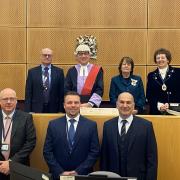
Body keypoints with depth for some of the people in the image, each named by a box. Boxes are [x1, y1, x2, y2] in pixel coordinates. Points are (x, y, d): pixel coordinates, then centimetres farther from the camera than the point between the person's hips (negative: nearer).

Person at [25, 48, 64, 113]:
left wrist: (61, 111, -2)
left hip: (53, 110, 0)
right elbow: (28, 94, 3)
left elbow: (62, 93, 3)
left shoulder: (59, 72, 5)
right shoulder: (32, 72, 5)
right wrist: (28, 112, -3)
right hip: (37, 110, 0)